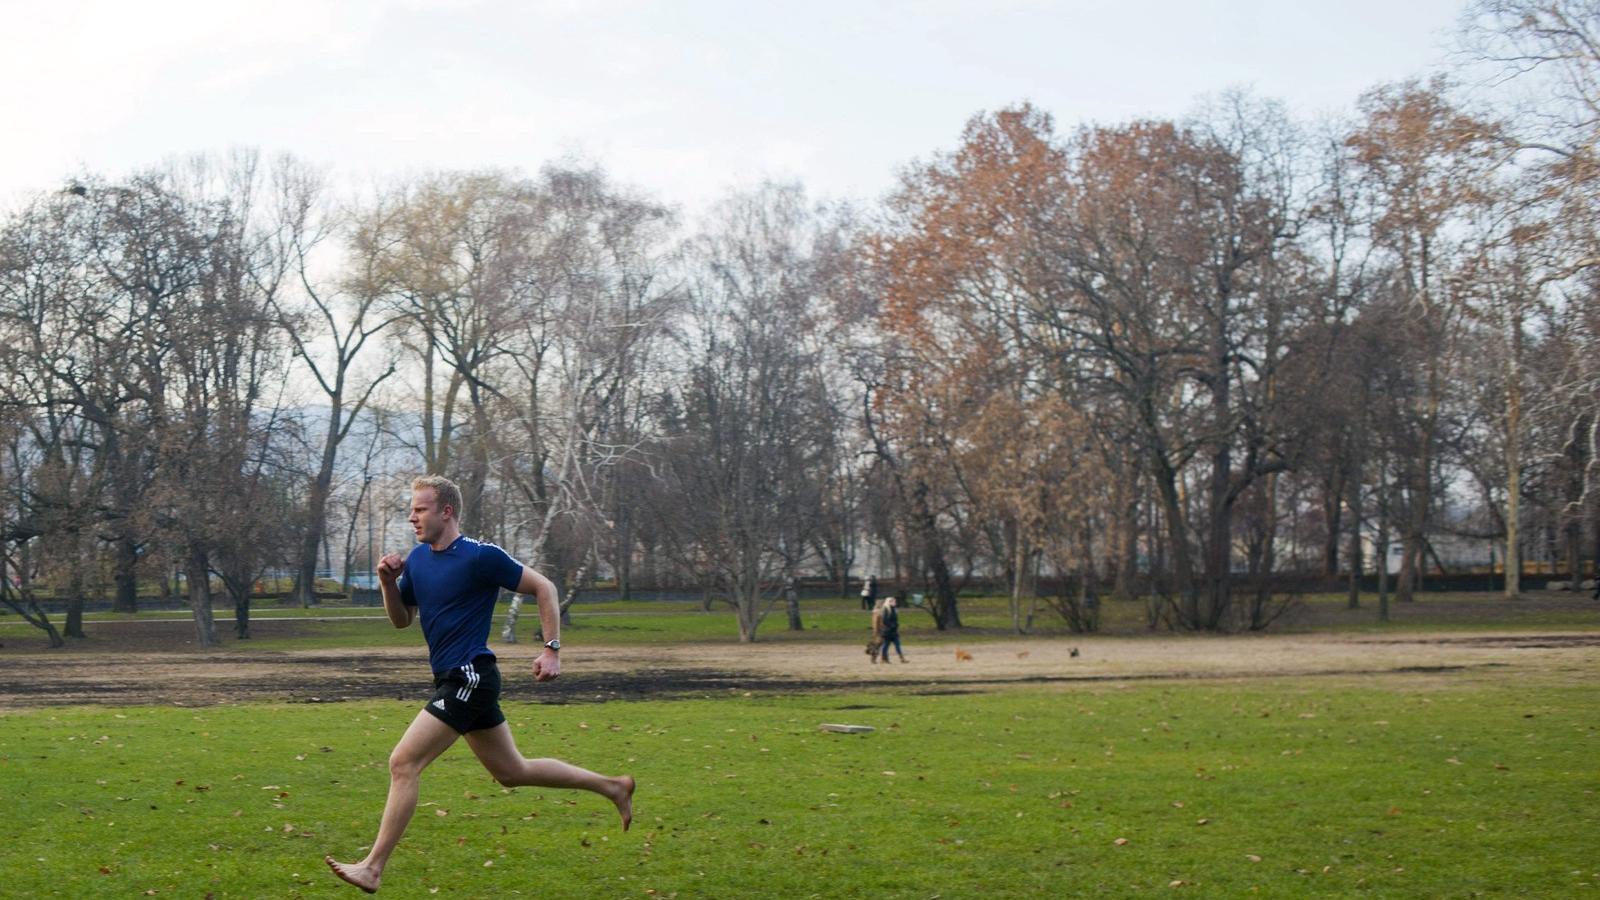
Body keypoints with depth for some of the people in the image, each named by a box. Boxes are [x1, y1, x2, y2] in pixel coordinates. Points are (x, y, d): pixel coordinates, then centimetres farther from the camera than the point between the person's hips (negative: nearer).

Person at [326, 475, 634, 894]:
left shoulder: (480, 557, -14)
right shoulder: (417, 559, 9)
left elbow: (544, 588, -8)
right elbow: (401, 620, 18)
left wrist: (552, 650, -11)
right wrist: (388, 583, -1)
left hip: (469, 678, -9)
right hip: (456, 681, 9)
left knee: (402, 764, -13)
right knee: (512, 771, 16)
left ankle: (372, 869, -7)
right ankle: (611, 786, 30)